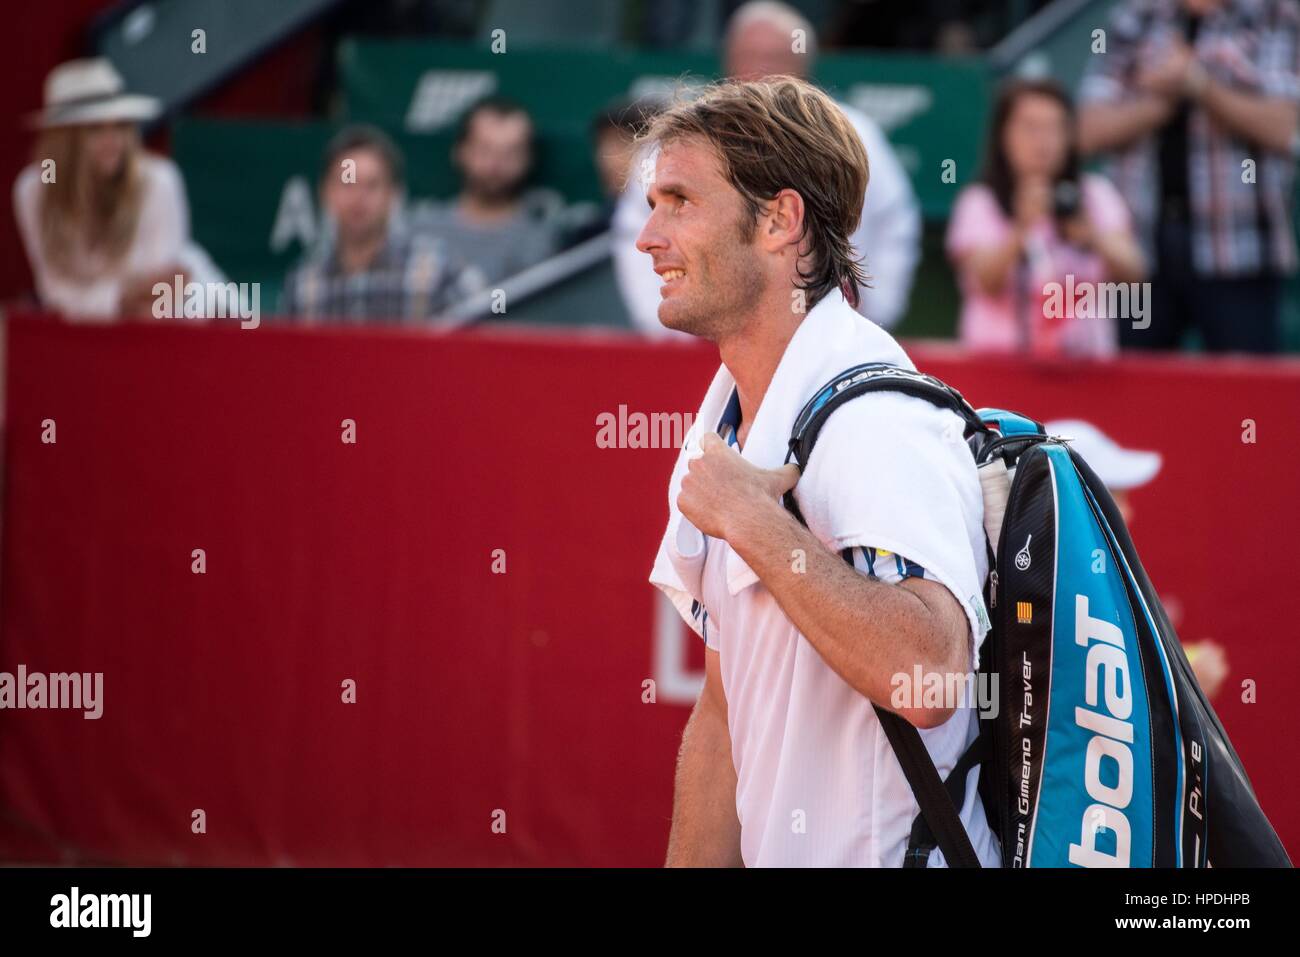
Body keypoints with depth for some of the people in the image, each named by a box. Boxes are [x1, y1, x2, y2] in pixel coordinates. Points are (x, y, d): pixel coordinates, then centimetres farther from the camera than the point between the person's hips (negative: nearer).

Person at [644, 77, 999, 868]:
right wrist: (692, 864, 9)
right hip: (779, 857, 8)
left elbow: (928, 676, -33)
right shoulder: (726, 433, 11)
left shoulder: (879, 420, -19)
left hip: (886, 853, -8)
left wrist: (754, 522, -26)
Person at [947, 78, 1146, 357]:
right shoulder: (979, 202, 5)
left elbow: (1133, 274, -3)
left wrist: (1094, 238, -24)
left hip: (1084, 356, 2)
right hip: (1002, 357, -2)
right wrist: (1021, 229, -31)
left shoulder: (1097, 194, 11)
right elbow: (988, 282, -12)